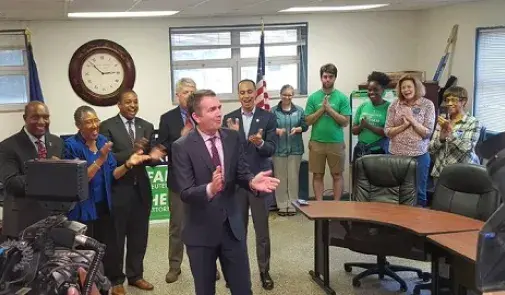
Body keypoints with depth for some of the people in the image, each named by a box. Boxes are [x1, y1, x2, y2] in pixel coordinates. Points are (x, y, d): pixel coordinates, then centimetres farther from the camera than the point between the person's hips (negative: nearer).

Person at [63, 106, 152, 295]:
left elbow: (112, 174, 2)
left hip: (103, 205, 5)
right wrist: (100, 159, -28)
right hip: (83, 208, -4)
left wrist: (128, 164, -16)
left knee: (110, 245, 9)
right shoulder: (71, 145, -13)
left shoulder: (103, 141, 2)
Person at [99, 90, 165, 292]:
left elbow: (150, 156, 5)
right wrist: (132, 151, -26)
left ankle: (135, 275, 29)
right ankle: (116, 279, 22)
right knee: (116, 237, 8)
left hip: (141, 189, 5)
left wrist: (153, 156, -18)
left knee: (139, 236, 14)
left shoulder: (147, 127, 8)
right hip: (118, 189, -4)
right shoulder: (107, 126, -7)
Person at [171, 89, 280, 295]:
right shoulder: (182, 147, -13)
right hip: (201, 230, -3)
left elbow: (241, 173, 0)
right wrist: (210, 189, -40)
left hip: (232, 226, 3)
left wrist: (252, 182, -24)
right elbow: (185, 193, -19)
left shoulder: (233, 138, 0)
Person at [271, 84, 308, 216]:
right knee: (280, 177, 2)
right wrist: (277, 130, -20)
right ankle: (282, 205, 9)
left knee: (293, 177, 3)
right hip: (279, 149, -1)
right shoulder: (274, 111, 2)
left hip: (295, 149, 1)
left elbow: (305, 126, 5)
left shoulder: (299, 110, 7)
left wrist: (297, 129, -15)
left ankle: (292, 205, 11)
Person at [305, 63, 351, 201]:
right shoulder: (313, 97, 4)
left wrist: (330, 109, -13)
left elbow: (345, 122, -5)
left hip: (336, 142, -1)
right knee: (317, 175, 6)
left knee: (337, 175, 6)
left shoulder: (342, 97, 0)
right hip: (317, 142, 1)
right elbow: (308, 121, 0)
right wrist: (322, 109, -11)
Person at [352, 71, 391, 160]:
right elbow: (354, 130, 9)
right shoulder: (362, 106, 7)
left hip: (379, 151, -4)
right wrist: (361, 126, -12)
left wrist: (369, 126, -18)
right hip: (360, 150, 4)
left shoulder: (388, 107, -6)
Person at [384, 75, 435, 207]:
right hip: (396, 154, 1)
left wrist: (412, 120, -15)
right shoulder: (394, 105, 3)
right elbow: (387, 131, 0)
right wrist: (404, 125, -12)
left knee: (419, 191, 7)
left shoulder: (427, 105, -1)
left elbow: (427, 132, -5)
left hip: (419, 154, -1)